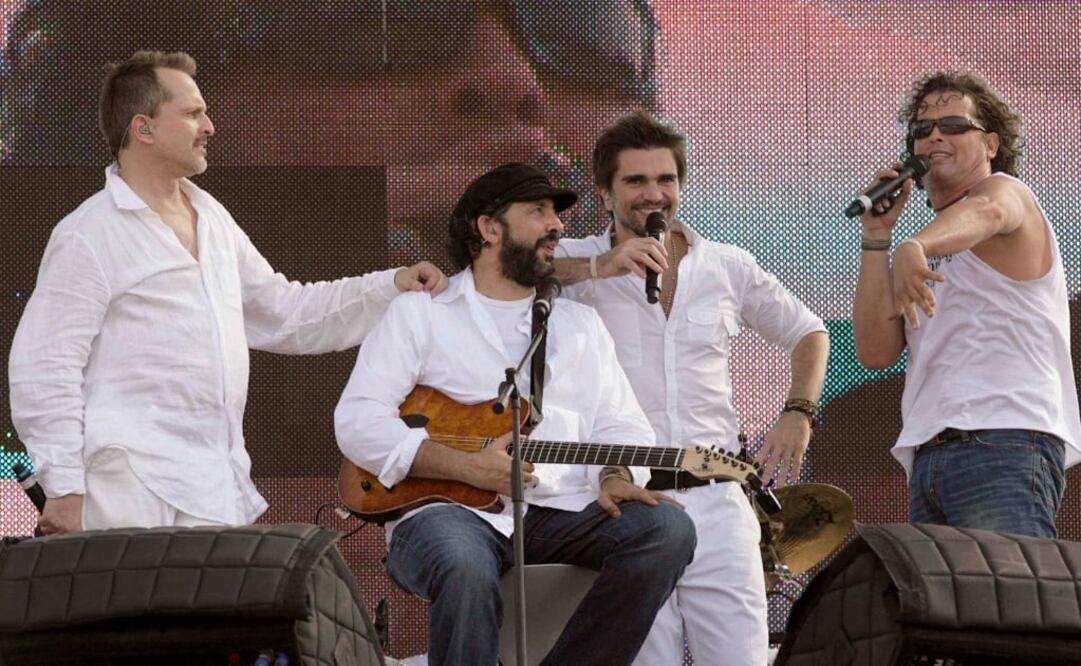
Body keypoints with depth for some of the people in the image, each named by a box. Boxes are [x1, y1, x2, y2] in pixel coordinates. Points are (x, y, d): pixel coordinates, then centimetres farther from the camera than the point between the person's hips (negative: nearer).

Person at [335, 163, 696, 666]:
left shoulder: (580, 324, 24)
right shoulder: (419, 312, 10)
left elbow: (622, 425, 16)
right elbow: (356, 423, -1)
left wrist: (614, 477, -9)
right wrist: (469, 467, -13)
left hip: (560, 512, 5)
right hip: (456, 510, -4)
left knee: (667, 529, -24)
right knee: (467, 571, -40)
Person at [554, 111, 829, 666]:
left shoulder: (726, 267, 13)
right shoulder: (577, 264, 3)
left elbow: (807, 333, 25)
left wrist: (798, 412, 8)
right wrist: (599, 266, -26)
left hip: (715, 502, 2)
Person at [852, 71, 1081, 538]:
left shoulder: (1006, 191, 6)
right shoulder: (936, 255, 27)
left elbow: (986, 212, -22)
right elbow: (877, 351, 15)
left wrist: (917, 247, -44)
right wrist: (876, 236, 11)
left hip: (1004, 446, -7)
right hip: (927, 458, 7)